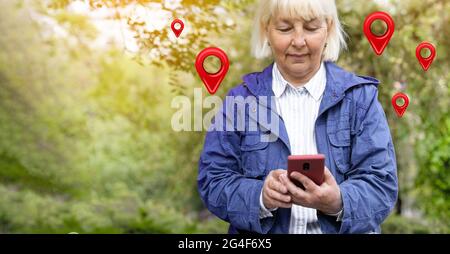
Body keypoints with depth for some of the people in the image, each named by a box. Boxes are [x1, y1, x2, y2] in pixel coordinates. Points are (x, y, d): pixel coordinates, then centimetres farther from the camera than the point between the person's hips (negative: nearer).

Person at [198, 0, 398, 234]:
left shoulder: (361, 97, 2)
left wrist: (338, 203, -23)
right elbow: (213, 181, -1)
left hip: (344, 229, -1)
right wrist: (260, 197, -19)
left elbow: (381, 184, -4)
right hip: (256, 235, 1)